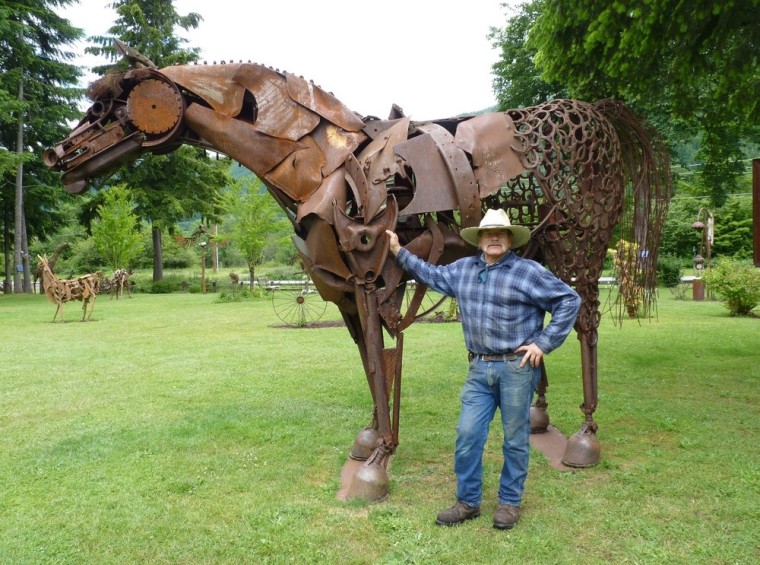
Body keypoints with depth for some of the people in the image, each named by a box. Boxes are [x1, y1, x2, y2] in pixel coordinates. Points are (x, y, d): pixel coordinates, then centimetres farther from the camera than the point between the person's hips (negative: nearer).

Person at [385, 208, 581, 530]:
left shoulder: (528, 272, -8)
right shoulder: (463, 269, 9)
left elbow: (569, 301, -7)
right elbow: (431, 274, 26)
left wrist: (544, 343, -9)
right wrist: (400, 252, 23)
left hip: (517, 368, -4)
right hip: (479, 369, 5)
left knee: (515, 439, 8)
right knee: (467, 436, 4)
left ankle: (509, 502, 24)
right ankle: (468, 501, 19)